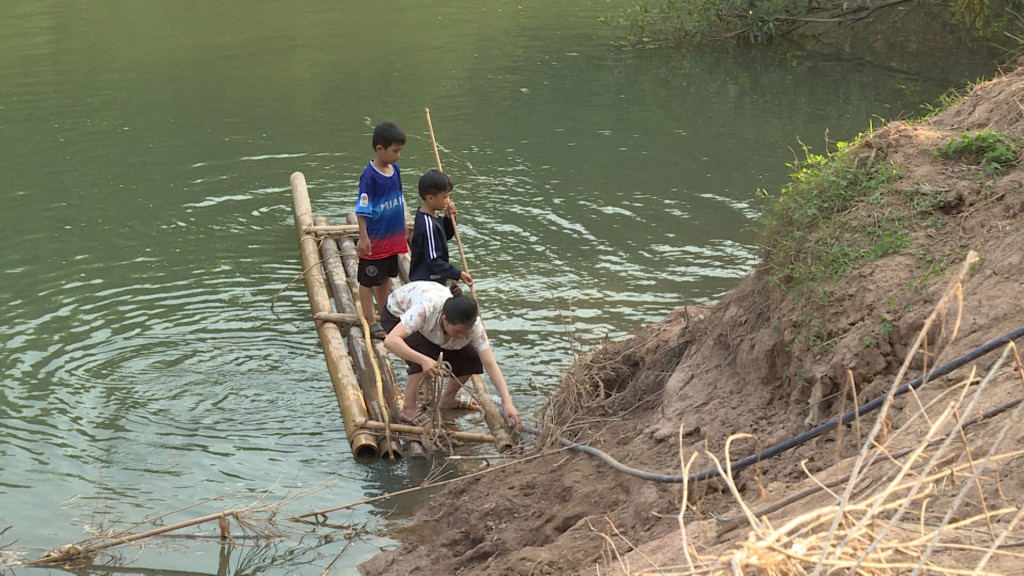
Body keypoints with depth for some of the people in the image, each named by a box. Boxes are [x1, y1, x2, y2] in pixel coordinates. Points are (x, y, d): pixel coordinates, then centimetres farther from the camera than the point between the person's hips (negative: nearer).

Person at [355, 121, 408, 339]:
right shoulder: (369, 176, -20)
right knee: (368, 281, 6)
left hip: (393, 238, 8)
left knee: (384, 279, 22)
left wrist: (403, 230, 19)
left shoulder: (395, 170, 3)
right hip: (374, 240, -8)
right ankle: (371, 323, 13)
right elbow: (362, 210, -19)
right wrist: (363, 238, -20)